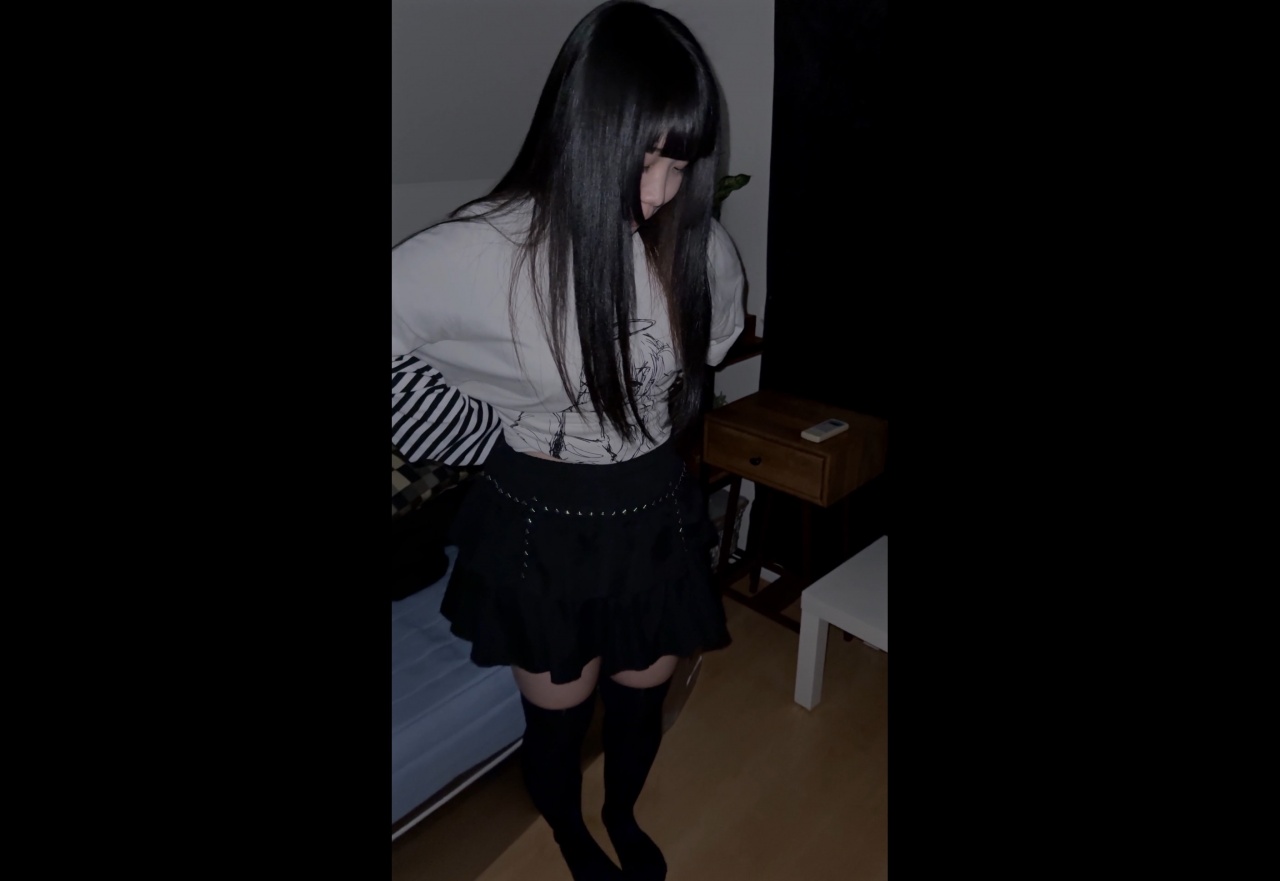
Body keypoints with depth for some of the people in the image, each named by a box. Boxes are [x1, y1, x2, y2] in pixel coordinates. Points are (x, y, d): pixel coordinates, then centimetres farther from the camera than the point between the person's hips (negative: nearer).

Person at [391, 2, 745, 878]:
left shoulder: (700, 246, -11)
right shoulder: (479, 254, -23)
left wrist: (656, 425, 7)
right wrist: (490, 434, -11)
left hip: (656, 510, 4)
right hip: (541, 521, -3)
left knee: (643, 691, 23)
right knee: (560, 711, 18)